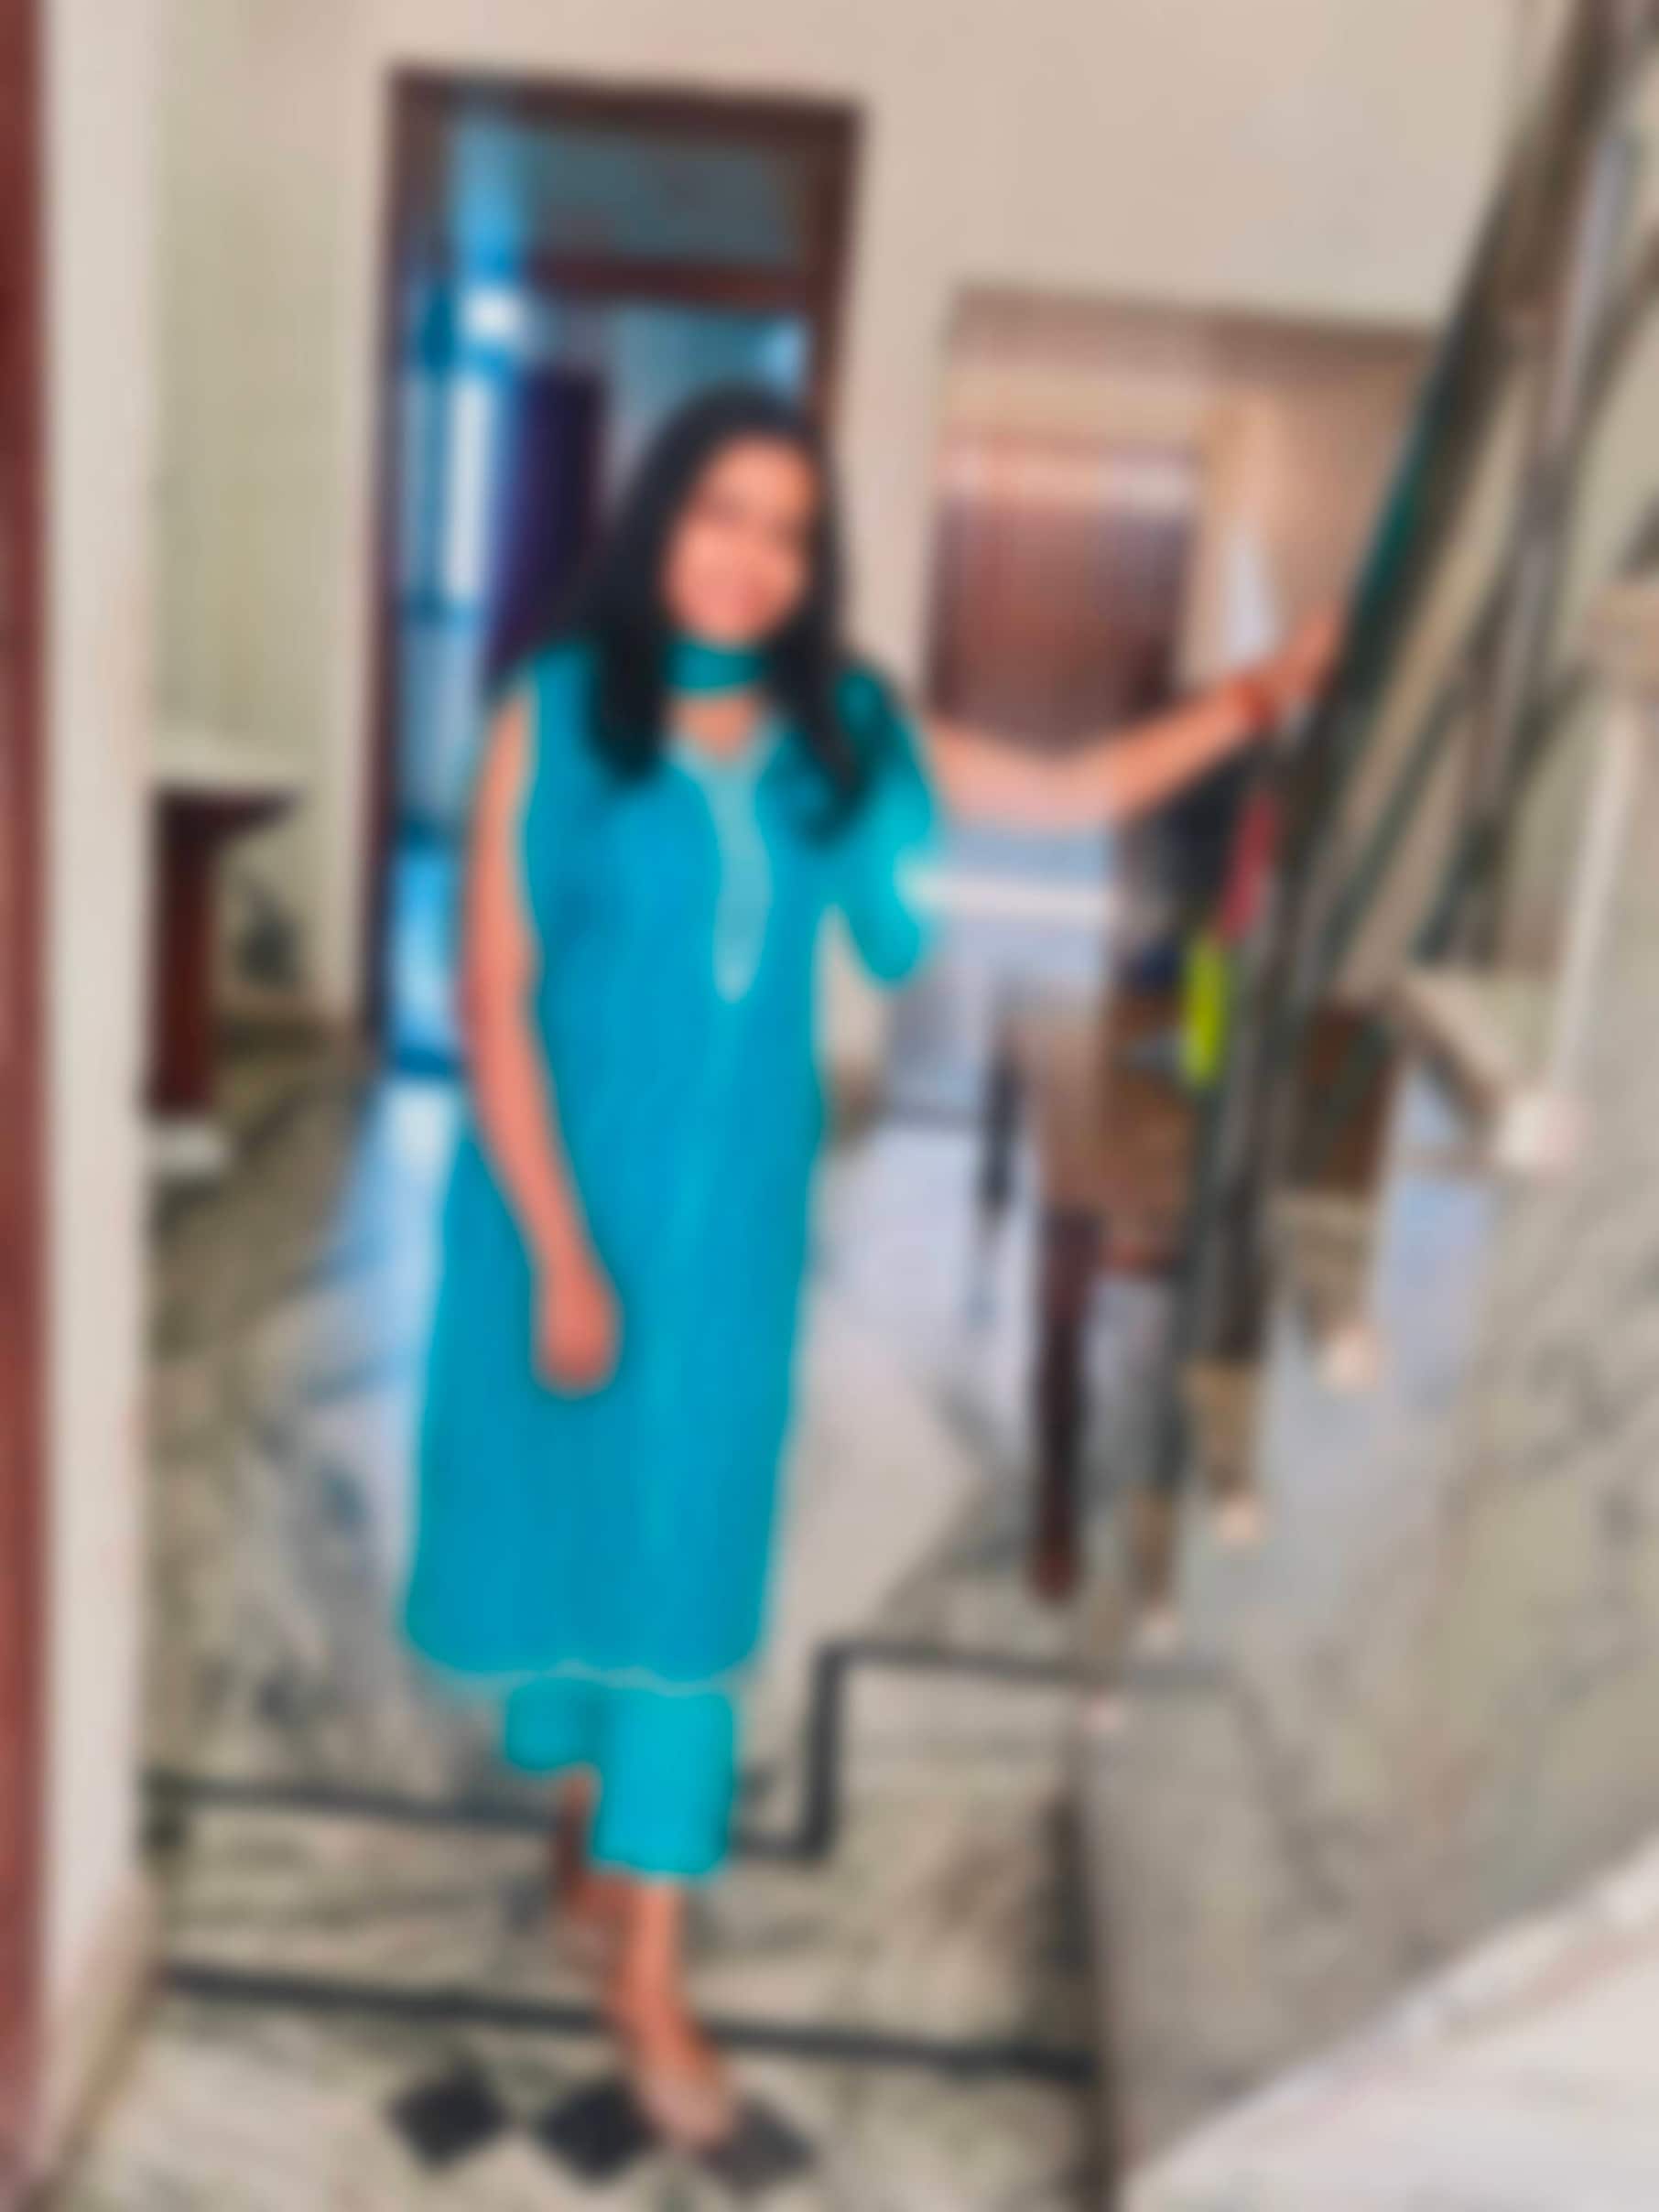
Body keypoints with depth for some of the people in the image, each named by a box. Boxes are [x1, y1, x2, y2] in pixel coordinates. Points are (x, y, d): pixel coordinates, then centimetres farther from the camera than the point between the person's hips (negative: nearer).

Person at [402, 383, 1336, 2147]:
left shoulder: (839, 734, -1)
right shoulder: (556, 717, -12)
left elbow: (1077, 794, 8)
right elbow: (494, 1002, -14)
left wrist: (1263, 696, 0)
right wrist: (561, 1254, -16)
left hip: (733, 1214, 2)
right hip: (561, 1198, -2)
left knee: (688, 1555, 7)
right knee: (557, 1515, 15)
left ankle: (645, 1967, 22)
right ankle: (583, 1814, 44)